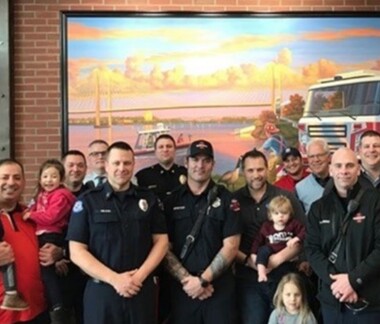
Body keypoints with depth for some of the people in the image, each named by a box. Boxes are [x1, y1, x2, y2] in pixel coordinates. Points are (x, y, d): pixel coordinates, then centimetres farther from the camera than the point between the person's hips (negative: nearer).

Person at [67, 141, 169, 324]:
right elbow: (77, 252, -6)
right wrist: (114, 279, -14)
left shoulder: (148, 199, 7)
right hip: (101, 292, -2)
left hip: (142, 290, 2)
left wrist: (140, 275, -10)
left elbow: (161, 241, 5)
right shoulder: (87, 201, -2)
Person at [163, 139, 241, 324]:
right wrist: (187, 279, -10)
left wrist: (202, 280, -11)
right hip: (182, 287, 1)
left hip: (219, 286, -1)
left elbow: (230, 246, -5)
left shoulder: (226, 199, 0)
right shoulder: (172, 201, 5)